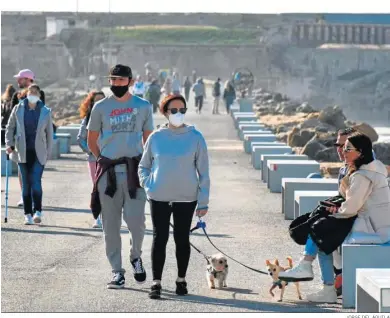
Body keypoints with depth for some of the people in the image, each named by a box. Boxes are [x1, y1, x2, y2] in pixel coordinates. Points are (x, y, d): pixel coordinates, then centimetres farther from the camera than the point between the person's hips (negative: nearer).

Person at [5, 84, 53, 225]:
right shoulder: (18, 109, 4)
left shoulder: (46, 112, 3)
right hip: (23, 152, 1)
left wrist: (48, 152, 5)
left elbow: (49, 133, 8)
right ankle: (28, 214, 10)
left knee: (36, 181, -13)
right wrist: (9, 144, -1)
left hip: (39, 152, -1)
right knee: (26, 183, 4)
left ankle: (38, 211, -1)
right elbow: (10, 127, 10)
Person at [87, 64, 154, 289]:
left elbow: (148, 139, 13)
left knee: (135, 219, -11)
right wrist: (102, 160, 5)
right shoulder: (101, 107, 6)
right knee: (111, 224, 3)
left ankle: (136, 257, 18)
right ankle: (117, 272, 11)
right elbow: (91, 140, 14)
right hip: (108, 171, 1)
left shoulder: (143, 106, 7)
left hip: (134, 169, -1)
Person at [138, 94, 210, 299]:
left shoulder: (195, 138, -3)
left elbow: (203, 171, -1)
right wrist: (148, 185, -3)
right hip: (159, 198, 1)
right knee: (159, 239, 1)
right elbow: (143, 166, 14)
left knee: (182, 239, 9)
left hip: (186, 198, -1)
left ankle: (181, 280, 22)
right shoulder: (156, 137, 1)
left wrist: (203, 201, -3)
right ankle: (156, 282, 6)